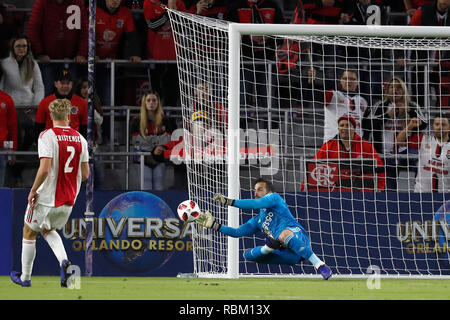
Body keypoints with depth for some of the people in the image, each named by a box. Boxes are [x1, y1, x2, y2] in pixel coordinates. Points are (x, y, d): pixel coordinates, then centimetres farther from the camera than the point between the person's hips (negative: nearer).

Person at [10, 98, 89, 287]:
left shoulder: (47, 136, -15)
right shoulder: (80, 139, 2)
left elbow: (45, 169, -24)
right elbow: (85, 174, 4)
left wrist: (33, 190, -12)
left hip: (46, 198, -5)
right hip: (69, 200, 5)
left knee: (29, 233, 16)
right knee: (48, 230, 27)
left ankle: (25, 277, 24)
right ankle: (63, 260, 0)